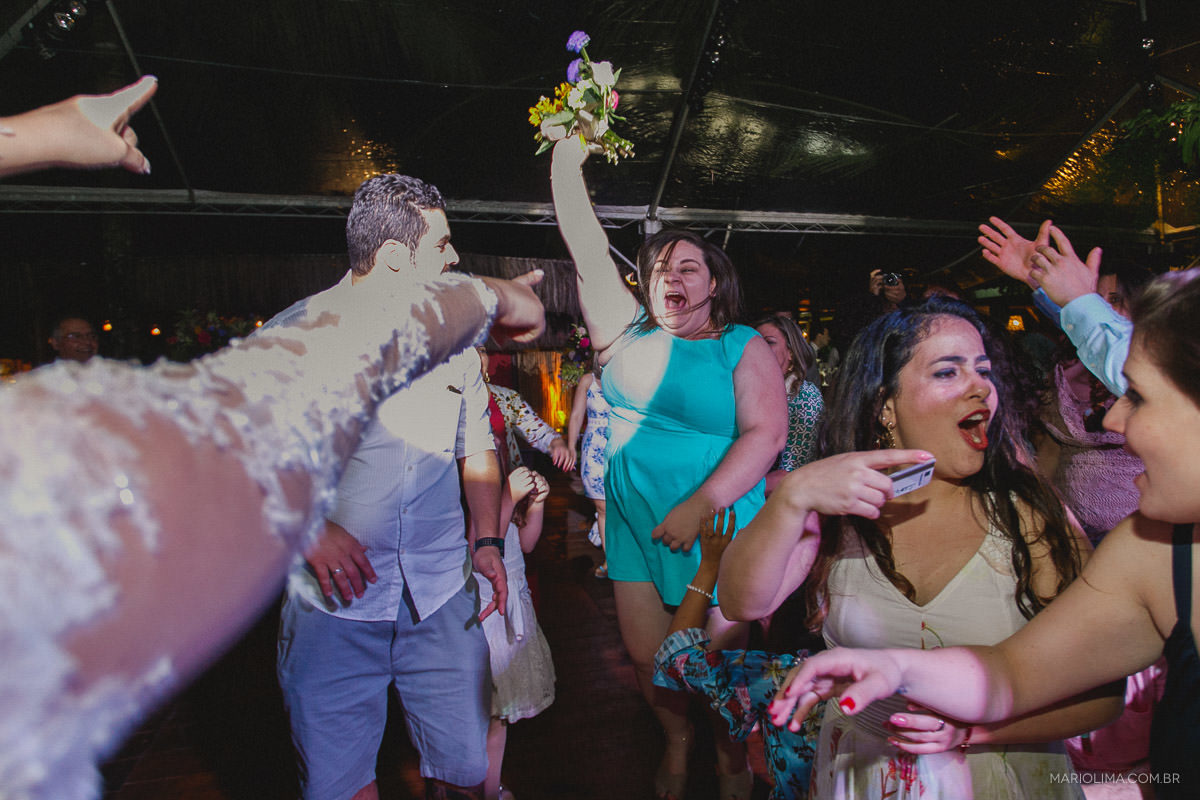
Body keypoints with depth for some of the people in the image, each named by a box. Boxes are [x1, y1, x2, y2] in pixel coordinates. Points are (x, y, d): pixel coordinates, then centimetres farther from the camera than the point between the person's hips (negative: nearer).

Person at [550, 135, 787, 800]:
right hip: (634, 526, 4)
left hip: (719, 525, -3)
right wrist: (566, 165, -1)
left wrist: (700, 505, -21)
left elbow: (767, 431, -14)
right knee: (646, 657, 12)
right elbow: (587, 251, 2)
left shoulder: (743, 347, -4)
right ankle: (677, 741, 40)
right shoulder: (629, 335, 5)